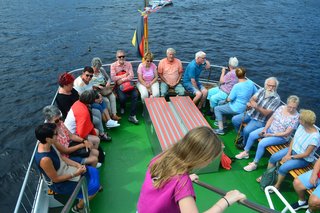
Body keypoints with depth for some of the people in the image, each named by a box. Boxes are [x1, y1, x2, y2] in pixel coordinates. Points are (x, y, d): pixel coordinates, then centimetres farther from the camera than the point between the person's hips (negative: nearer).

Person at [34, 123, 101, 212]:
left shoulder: (47, 144, -14)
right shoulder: (45, 159, -38)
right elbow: (56, 179, -25)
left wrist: (77, 165, -7)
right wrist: (75, 174, -20)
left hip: (64, 169, 8)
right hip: (59, 184, -8)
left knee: (94, 172, 10)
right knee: (94, 187, -7)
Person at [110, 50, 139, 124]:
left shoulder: (128, 64, 5)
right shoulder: (113, 65, -1)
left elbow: (131, 76, -6)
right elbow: (113, 78, -13)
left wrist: (122, 80, -16)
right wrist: (124, 75, -10)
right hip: (118, 85, -2)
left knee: (135, 94, -26)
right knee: (122, 97, -29)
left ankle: (132, 116, -21)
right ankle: (122, 107, 11)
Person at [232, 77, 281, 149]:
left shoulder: (276, 99, -18)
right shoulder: (261, 90, -2)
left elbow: (266, 113, -22)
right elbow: (252, 99, -11)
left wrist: (257, 107, -37)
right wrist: (250, 103, -35)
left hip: (260, 120, -6)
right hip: (251, 113, 6)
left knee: (246, 130, -25)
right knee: (234, 119, -4)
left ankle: (244, 144, 7)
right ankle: (242, 136, 18)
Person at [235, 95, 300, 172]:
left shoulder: (296, 117, -19)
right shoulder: (281, 107, -4)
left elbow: (287, 133, -19)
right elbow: (271, 119, 4)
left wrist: (271, 135, -18)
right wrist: (265, 129, -9)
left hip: (281, 136, -6)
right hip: (270, 128, 6)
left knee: (262, 143, -26)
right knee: (252, 135, -7)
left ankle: (255, 163, -7)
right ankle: (246, 152, 15)